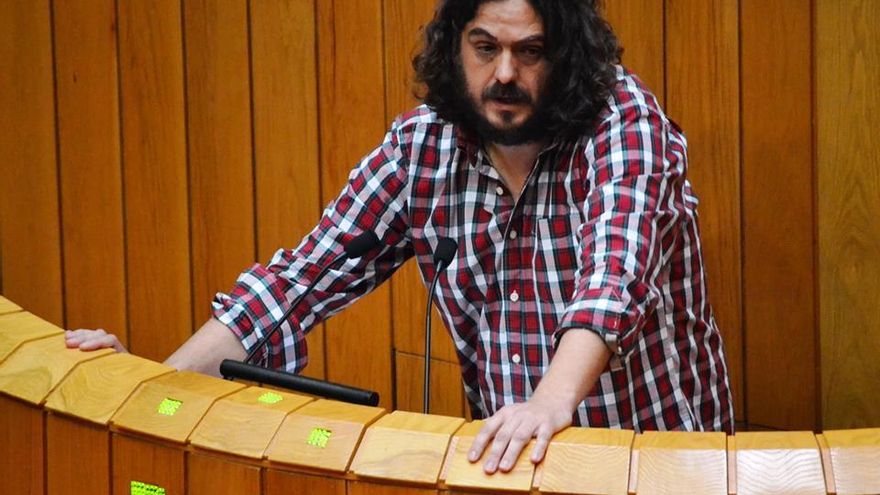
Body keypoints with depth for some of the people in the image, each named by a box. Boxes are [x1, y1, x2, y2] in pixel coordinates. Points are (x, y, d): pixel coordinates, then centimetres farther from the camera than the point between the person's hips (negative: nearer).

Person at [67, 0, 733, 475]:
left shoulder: (622, 117, -13)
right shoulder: (422, 144, -2)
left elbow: (614, 263, -29)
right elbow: (309, 271, -2)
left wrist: (552, 401, -46)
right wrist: (161, 379, -11)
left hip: (658, 452, -3)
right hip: (504, 453, 3)